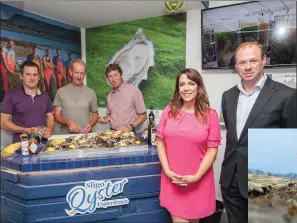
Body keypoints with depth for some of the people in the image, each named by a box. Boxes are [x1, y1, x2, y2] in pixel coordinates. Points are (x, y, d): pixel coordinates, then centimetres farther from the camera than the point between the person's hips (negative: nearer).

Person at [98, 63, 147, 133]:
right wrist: (105, 120, 4)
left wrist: (130, 126, -15)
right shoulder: (110, 95, 10)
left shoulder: (134, 91, -7)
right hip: (112, 132, 4)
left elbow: (143, 116, -3)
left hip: (127, 133, -4)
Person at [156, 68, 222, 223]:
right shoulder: (169, 111, 1)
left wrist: (196, 176, -13)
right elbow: (160, 142, 2)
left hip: (199, 180, 0)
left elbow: (212, 150, -6)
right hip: (172, 179, 1)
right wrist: (167, 170, -7)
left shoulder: (210, 115, -5)